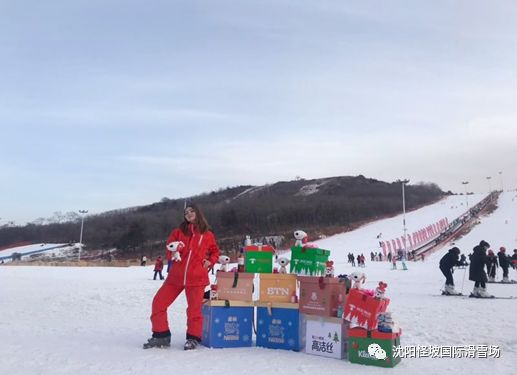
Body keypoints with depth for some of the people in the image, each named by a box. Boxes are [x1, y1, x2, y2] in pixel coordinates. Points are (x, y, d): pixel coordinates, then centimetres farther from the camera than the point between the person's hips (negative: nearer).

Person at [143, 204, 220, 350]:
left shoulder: (207, 235, 5)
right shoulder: (179, 231, 8)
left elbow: (215, 251, 17)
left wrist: (210, 262, 0)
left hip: (196, 278, -2)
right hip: (176, 276, 3)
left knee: (194, 309, 0)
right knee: (158, 303, 0)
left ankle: (193, 338, 19)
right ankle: (161, 335, 15)